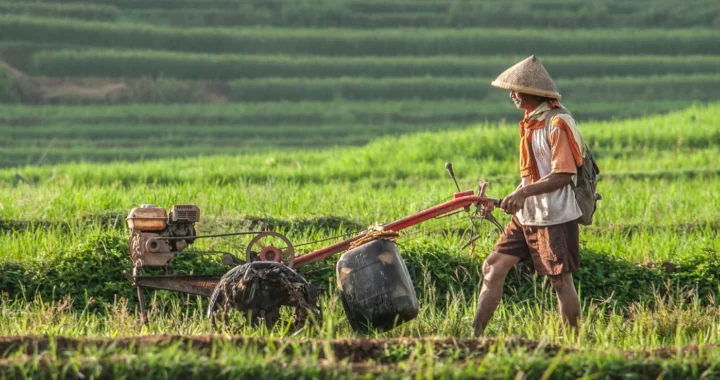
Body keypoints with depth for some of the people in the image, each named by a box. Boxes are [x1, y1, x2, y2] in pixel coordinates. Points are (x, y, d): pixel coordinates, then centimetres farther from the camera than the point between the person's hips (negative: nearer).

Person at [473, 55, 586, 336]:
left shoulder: (557, 124, -17)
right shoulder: (531, 123, 12)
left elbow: (563, 175, -24)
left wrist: (525, 192, -30)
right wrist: (516, 199, 14)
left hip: (555, 218, -9)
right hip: (526, 216, 9)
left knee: (561, 281, -1)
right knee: (493, 266, 4)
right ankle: (474, 334, 7)